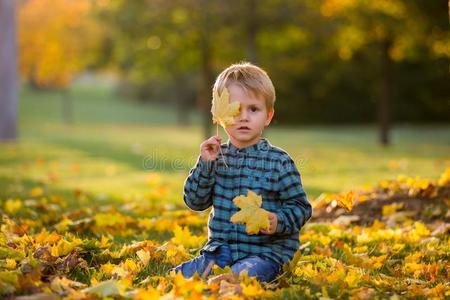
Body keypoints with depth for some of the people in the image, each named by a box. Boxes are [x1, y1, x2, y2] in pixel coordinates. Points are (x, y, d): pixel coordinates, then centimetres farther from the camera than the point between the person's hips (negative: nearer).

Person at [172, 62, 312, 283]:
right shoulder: (216, 156, 8)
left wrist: (278, 222, -21)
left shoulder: (278, 161, -3)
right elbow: (195, 202, 4)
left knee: (240, 277, -35)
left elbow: (299, 206, -1)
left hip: (265, 250, -4)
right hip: (221, 248, 4)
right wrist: (205, 164, -8)